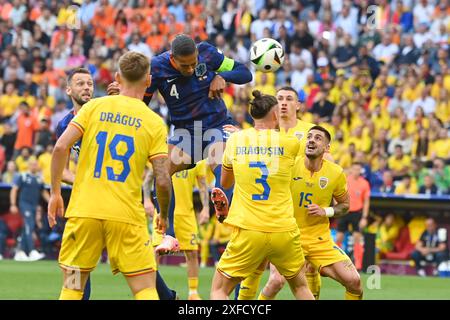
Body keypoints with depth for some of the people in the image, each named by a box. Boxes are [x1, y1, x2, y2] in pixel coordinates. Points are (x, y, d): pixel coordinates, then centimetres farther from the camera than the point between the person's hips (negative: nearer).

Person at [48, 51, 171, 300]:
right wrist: (164, 216, 13)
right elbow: (163, 181, -4)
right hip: (127, 215, -1)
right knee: (146, 289, 4)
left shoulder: (94, 107, 4)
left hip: (83, 212, 2)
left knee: (72, 287, 12)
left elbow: (60, 147, -5)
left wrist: (55, 192, 5)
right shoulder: (155, 123, 1)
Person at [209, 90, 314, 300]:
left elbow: (225, 182, 20)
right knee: (300, 286, 23)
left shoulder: (235, 140, 4)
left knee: (219, 290, 7)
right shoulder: (290, 143, 1)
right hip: (284, 232, 1)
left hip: (248, 233, -1)